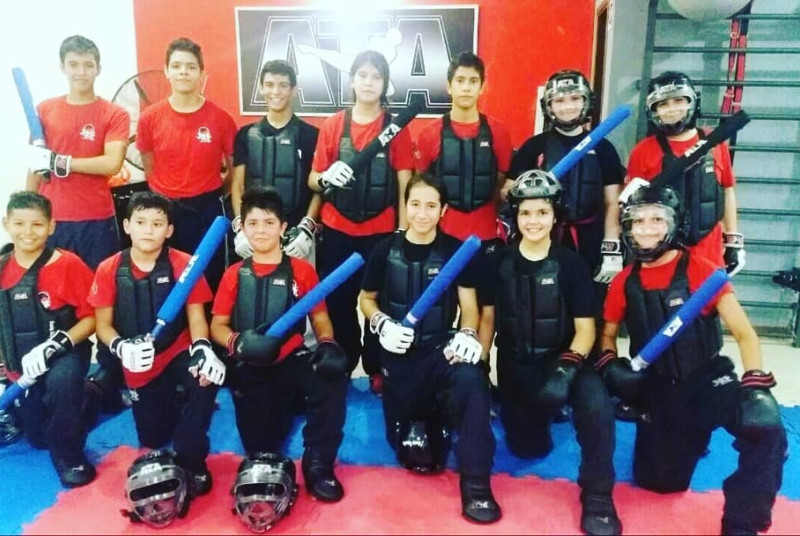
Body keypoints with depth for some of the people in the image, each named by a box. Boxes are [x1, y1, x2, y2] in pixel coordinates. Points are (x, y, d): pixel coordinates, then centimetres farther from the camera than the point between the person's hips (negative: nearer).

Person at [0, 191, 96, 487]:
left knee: (61, 382, -40)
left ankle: (68, 455, -14)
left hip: (65, 354, -5)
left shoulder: (68, 265, -16)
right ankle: (86, 396, 45)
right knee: (38, 440, 17)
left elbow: (91, 317, -15)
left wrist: (55, 345, -28)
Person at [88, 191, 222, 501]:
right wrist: (120, 347, -26)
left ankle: (190, 463, -18)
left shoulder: (185, 265, -10)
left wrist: (201, 348, -33)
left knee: (207, 377, -36)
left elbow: (196, 316, -12)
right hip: (139, 366, 2)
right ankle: (172, 400, 44)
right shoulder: (109, 270, -6)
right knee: (153, 441, 10)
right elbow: (103, 325, -4)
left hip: (178, 353, -2)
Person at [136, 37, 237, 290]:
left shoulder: (220, 118, -6)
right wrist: (165, 196, 9)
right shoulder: (149, 118, -3)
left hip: (207, 210, -1)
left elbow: (235, 167, 5)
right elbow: (149, 169, 10)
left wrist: (211, 191, 3)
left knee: (210, 279, 7)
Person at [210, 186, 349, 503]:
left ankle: (317, 465, -16)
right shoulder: (234, 275, 6)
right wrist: (238, 342, -16)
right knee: (260, 445, -10)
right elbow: (217, 326, 7)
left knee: (333, 379, -31)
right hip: (250, 368, 1)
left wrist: (327, 344, -16)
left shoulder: (302, 271, 5)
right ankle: (264, 465, 30)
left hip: (292, 360, 0)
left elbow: (320, 317, 6)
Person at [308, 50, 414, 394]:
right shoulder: (332, 125, 4)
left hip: (380, 231, -1)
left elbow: (404, 185, 1)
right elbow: (313, 181, 7)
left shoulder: (397, 127, 1)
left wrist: (402, 231, -4)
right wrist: (327, 177, -16)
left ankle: (377, 369, 17)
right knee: (337, 300, 4)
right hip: (337, 230, 2)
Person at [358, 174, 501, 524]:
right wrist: (382, 324, -10)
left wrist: (467, 334, -20)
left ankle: (476, 484, -22)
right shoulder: (386, 250, 2)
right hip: (400, 353, 1)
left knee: (471, 380, -35)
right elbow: (366, 299, 11)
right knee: (407, 448, -3)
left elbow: (469, 305, 1)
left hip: (441, 348, -1)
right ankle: (420, 417, 35)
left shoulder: (456, 251, 1)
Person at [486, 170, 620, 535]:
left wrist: (568, 365, -22)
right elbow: (489, 317, 8)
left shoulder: (570, 263, -4)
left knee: (597, 403, -31)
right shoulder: (500, 262, 1)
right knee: (528, 449, -2)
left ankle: (597, 496, -11)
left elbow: (585, 328, -5)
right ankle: (537, 414, 34)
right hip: (516, 366, 2)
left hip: (562, 359, -1)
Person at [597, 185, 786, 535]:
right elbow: (608, 334, 13)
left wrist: (755, 385, -26)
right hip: (658, 391, 3)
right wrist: (610, 366, -8)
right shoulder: (625, 282, 0)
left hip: (709, 380, -3)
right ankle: (684, 439, 39)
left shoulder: (700, 270, -10)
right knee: (658, 482, 5)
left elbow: (743, 333, -12)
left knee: (767, 430, -31)